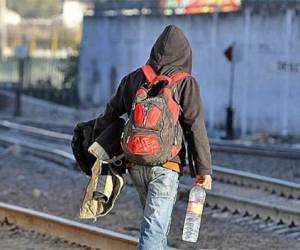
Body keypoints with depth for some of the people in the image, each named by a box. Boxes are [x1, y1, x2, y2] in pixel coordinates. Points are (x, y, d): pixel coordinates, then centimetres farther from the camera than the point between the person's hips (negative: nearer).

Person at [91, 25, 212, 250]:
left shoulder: (133, 79, 8)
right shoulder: (185, 83, -4)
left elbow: (110, 114, 15)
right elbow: (195, 128, -9)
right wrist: (204, 169, -6)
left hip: (135, 164, 5)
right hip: (166, 164, -5)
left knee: (160, 221, 23)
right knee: (155, 227, -10)